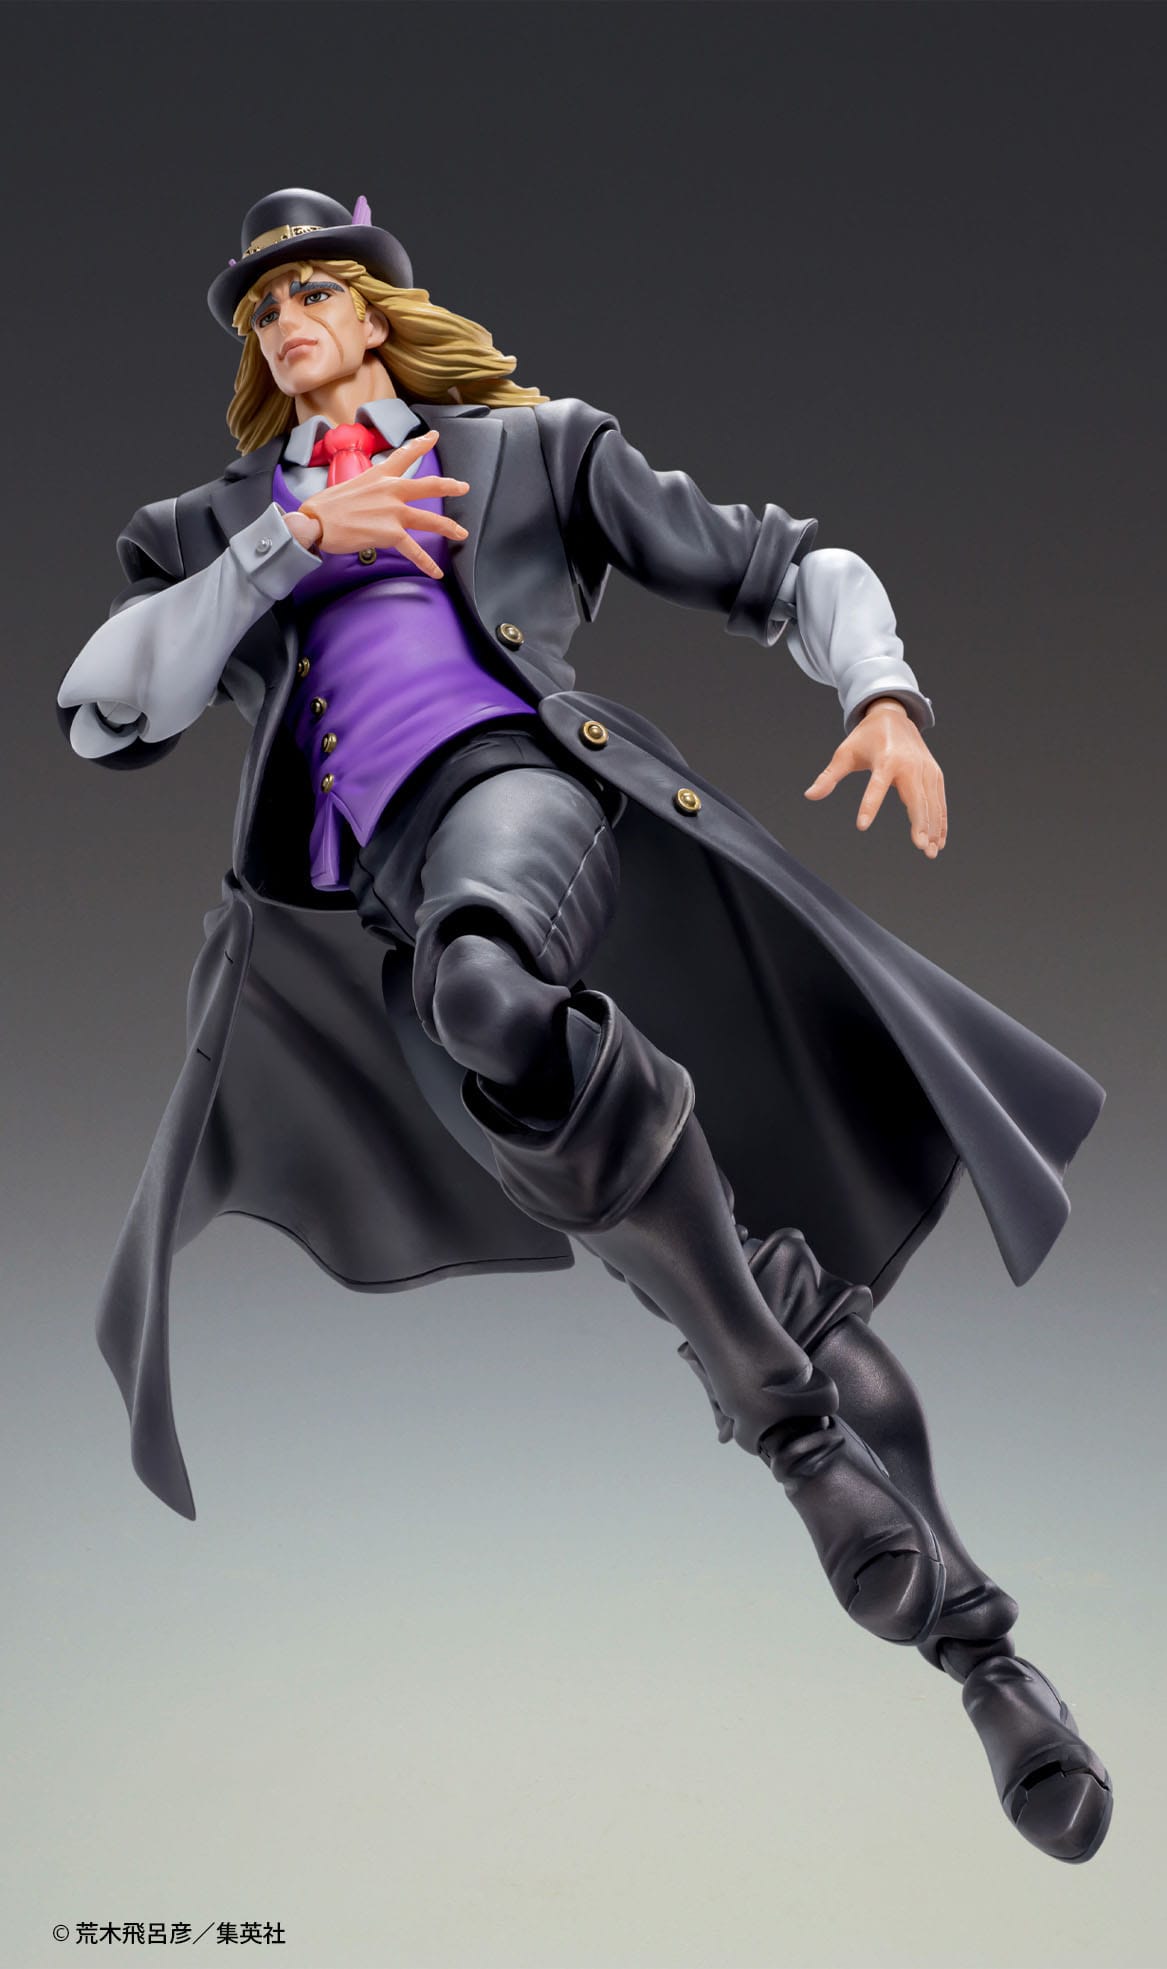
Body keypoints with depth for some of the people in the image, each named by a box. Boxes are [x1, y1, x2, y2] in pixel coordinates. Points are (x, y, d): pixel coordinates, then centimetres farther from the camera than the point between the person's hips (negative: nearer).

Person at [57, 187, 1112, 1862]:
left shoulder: (531, 449, 24)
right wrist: (293, 539, 3)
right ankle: (970, 1636, 0)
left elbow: (782, 564, 20)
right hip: (382, 898, 2)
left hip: (520, 785, -2)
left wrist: (885, 691, -1)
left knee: (484, 986, -41)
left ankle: (787, 1413, -26)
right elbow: (107, 718, 10)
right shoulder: (215, 528, 28)